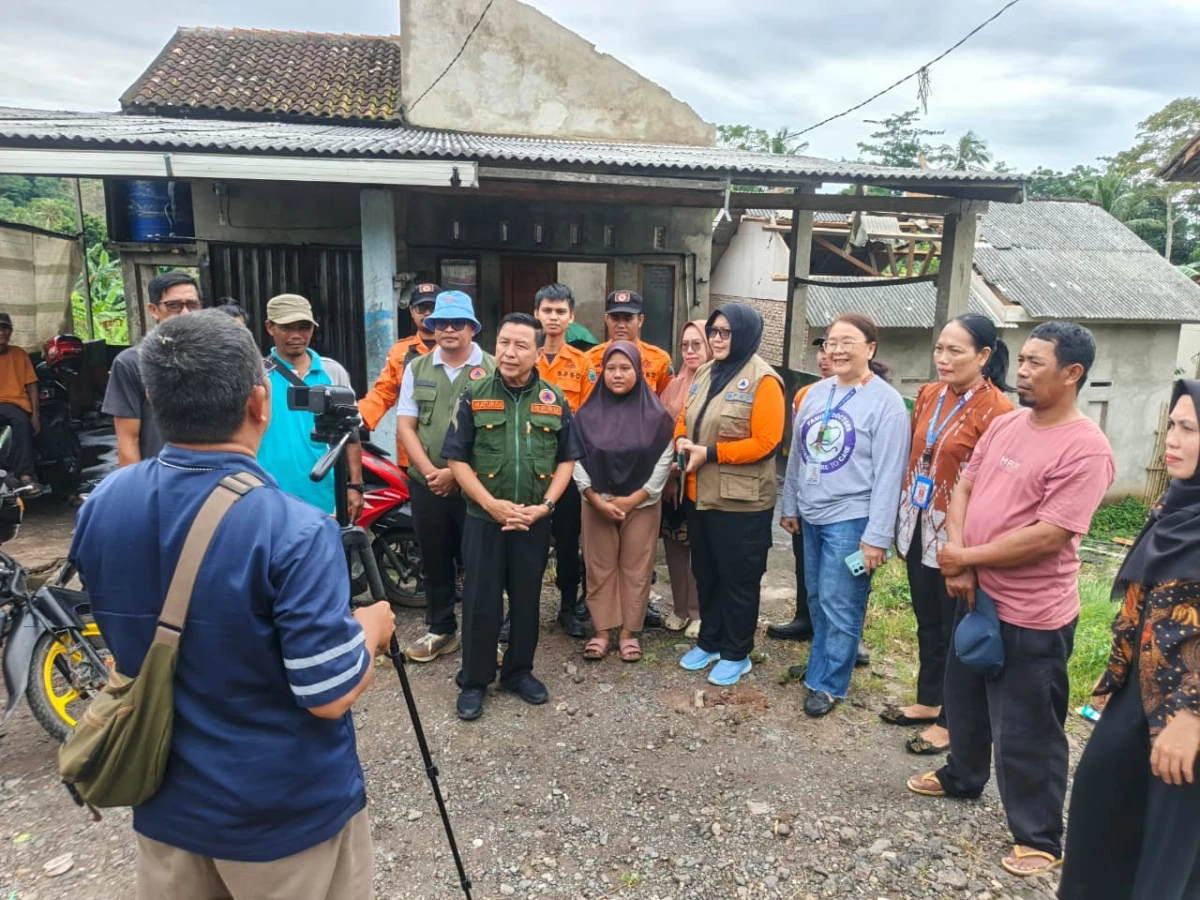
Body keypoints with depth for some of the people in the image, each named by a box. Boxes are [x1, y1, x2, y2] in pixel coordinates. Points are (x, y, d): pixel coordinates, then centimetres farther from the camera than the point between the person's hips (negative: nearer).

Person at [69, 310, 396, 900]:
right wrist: (370, 629, -6)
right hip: (287, 810, -5)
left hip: (166, 796, 5)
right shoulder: (294, 530, -29)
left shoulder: (100, 506, -8)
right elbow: (331, 694, -24)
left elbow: (126, 635, 8)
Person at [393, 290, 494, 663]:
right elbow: (405, 426, 5)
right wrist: (429, 471, -8)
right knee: (435, 560, 13)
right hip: (427, 485, 3)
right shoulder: (416, 368, 8)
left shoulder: (492, 369, -3)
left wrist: (457, 471, -13)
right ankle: (441, 630, 28)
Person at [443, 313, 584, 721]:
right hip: (484, 519, -2)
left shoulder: (554, 400, 2)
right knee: (481, 601, 6)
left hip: (534, 521, 2)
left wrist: (544, 505, -8)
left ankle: (519, 671, 31)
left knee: (527, 599, 13)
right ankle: (474, 680, 21)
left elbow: (567, 460, 5)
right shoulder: (474, 395, -4)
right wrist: (492, 504, -15)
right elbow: (457, 459, -5)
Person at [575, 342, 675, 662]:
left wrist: (633, 499, -10)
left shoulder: (656, 414, -5)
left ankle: (629, 632, 18)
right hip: (596, 505, 1)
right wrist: (596, 499, -10)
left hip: (642, 505, -1)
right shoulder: (588, 413, -2)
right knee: (600, 568, 7)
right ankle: (601, 631, 19)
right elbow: (575, 459, -1)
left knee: (636, 569, 6)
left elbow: (664, 461, -6)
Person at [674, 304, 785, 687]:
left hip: (741, 500, -7)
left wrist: (710, 453, -20)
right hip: (701, 494, 7)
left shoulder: (762, 380, -13)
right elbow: (685, 418, 19)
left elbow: (766, 442, -19)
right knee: (705, 573, 18)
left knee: (738, 578, 7)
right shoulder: (705, 373, 11)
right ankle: (709, 641, 35)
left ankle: (737, 653, 23)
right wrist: (682, 441, -4)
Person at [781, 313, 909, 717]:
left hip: (851, 520, -6)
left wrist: (877, 536, -17)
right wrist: (790, 506, 16)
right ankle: (823, 663, 36)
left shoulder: (886, 402, -12)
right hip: (811, 515, 6)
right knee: (817, 598, 17)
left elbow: (888, 475, -15)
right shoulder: (816, 393, 7)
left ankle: (828, 683, 17)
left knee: (839, 605, 2)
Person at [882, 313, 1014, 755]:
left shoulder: (996, 410, -17)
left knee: (957, 629, 9)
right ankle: (928, 701, 37)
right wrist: (903, 517, 13)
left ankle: (951, 721, 25)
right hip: (918, 528, 7)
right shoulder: (927, 395, 5)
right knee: (927, 621, 20)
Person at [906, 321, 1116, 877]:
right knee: (963, 698, 25)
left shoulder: (1084, 449, -20)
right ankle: (962, 776, 49)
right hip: (977, 595, 8)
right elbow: (963, 488, 6)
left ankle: (1040, 838, 25)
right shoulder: (1004, 425, 4)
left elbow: (1047, 537, -25)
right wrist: (956, 556, -9)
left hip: (1032, 616, -8)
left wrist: (966, 557, -15)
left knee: (1025, 731, 6)